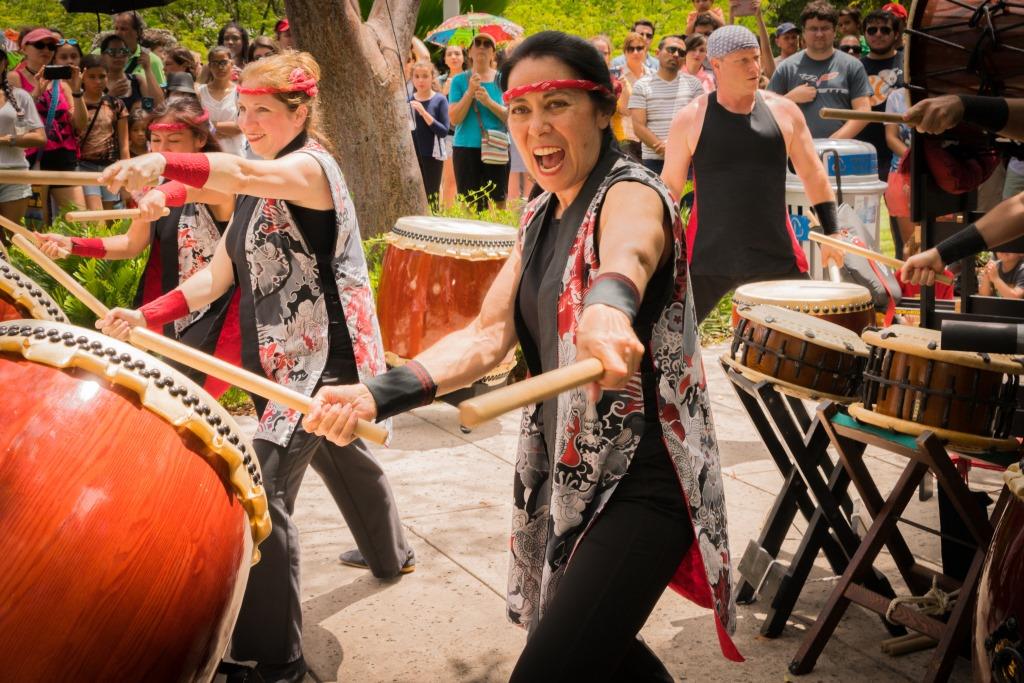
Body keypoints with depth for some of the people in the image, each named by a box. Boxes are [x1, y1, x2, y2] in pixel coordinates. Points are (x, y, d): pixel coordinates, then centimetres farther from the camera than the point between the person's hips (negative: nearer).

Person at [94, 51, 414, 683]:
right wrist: (147, 316, -8)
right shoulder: (257, 189, 11)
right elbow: (219, 273, 6)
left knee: (264, 492, -14)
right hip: (286, 355, 10)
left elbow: (245, 173, -40)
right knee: (341, 453, 29)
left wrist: (163, 163, -58)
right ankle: (390, 553, 55)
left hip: (325, 353, -10)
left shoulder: (310, 164, -16)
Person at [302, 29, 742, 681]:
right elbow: (489, 334, -3)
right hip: (567, 474, 9)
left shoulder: (632, 194, -17)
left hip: (642, 485, -9)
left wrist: (608, 305, -67)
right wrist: (379, 395, -19)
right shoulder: (540, 218, 8)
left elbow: (629, 251, -43)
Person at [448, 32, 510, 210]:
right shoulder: (459, 80, 6)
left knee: (498, 202, -1)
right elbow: (454, 119, -3)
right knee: (470, 205, 0)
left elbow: (511, 116, -1)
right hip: (466, 149, 0)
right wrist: (470, 91, -12)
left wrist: (489, 102, -14)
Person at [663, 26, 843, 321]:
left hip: (776, 255, 2)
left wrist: (831, 233, 3)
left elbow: (813, 175, 8)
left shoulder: (783, 111, 2)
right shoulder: (691, 118, -2)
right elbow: (671, 185, 3)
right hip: (707, 256, -1)